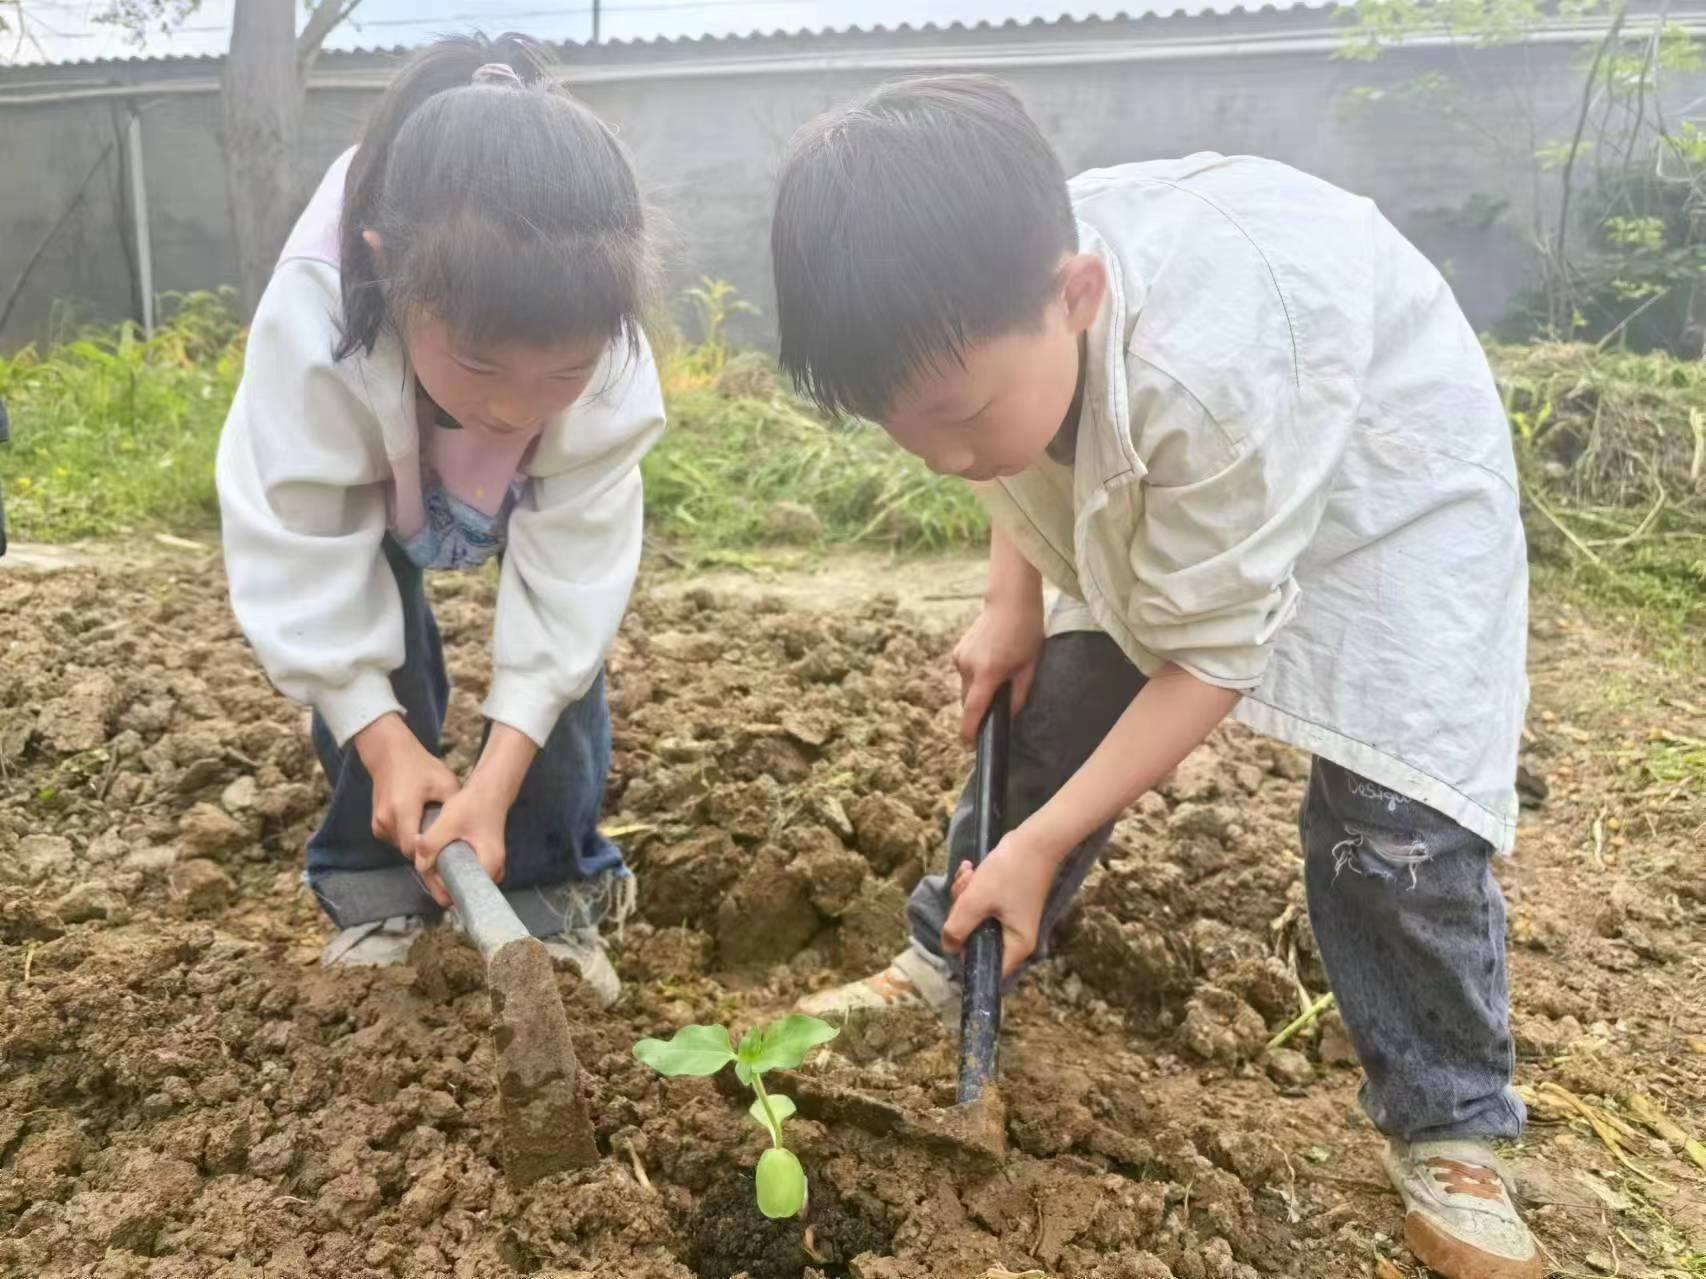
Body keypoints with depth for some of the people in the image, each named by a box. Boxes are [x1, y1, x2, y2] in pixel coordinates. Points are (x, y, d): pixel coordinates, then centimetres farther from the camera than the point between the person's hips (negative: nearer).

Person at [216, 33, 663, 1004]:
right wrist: (383, 741, -33)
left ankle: (555, 890, 4)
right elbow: (298, 555, -33)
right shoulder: (310, 324, -44)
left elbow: (574, 567, -34)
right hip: (365, 481, 0)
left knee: (565, 635, -13)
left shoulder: (605, 358, -41)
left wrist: (500, 774, -39)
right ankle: (375, 885, 8)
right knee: (375, 647, -14)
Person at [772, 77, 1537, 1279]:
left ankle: (1448, 1132, 7)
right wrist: (1013, 605, -10)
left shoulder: (1209, 372, -44)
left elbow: (1209, 656, -31)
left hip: (1387, 477, -6)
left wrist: (1041, 844, -25)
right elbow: (1025, 460, 2)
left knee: (1395, 809, -14)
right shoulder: (995, 310, -24)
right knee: (1051, 712, 1)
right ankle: (945, 964, 20)